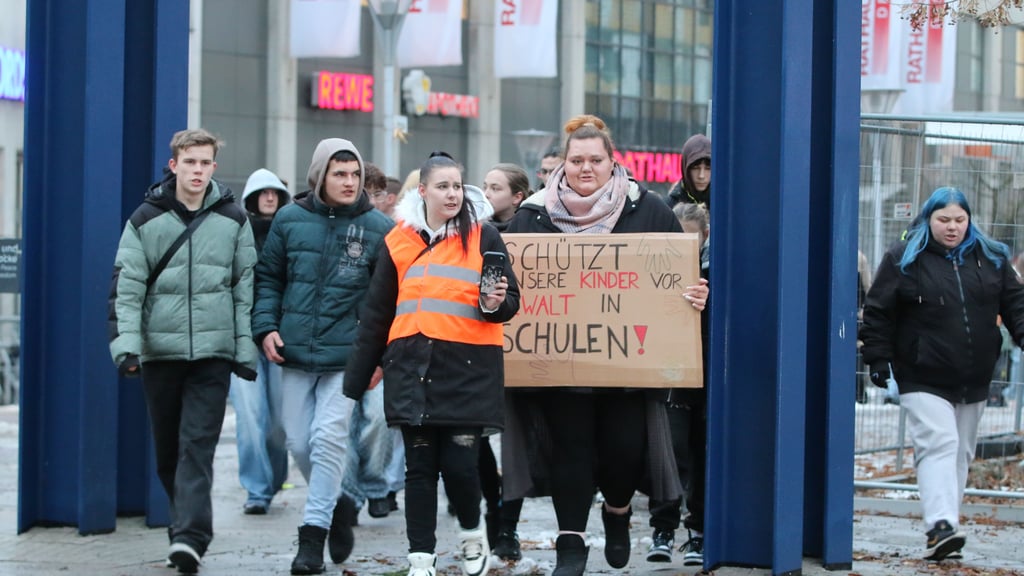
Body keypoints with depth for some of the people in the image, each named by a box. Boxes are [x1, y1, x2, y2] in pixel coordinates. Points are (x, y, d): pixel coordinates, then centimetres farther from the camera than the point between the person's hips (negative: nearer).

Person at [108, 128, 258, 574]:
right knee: (167, 449, 8)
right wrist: (125, 343, -12)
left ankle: (190, 536, -18)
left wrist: (246, 348, 4)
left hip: (213, 352, -1)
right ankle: (187, 521, 24)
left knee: (198, 446, -11)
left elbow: (246, 288, 10)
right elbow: (126, 287, 0)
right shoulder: (146, 220, 4)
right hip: (159, 349, 1)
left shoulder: (233, 220, 7)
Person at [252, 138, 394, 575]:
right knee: (298, 442, 7)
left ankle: (314, 532, -1)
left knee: (329, 439, -9)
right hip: (295, 353, 3)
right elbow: (268, 277, 12)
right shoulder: (290, 219, 4)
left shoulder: (378, 227, -2)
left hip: (346, 356, -3)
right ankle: (337, 505, 31)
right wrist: (265, 327, 0)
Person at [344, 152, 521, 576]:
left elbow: (510, 301, 5)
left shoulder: (483, 236, 2)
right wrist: (358, 379, 12)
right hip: (412, 368, 2)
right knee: (420, 466, 5)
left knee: (460, 463, -6)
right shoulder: (399, 241, 9)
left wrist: (495, 304, -19)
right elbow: (377, 315, 13)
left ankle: (472, 534, 21)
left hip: (467, 367, -2)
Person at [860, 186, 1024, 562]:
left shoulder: (991, 257, 8)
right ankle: (940, 527, -27)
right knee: (938, 445, -18)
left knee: (960, 453, 10)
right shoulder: (903, 259, -2)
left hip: (974, 381, 5)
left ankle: (946, 527, 19)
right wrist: (879, 358, -5)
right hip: (924, 379, -5)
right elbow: (878, 312, -1)